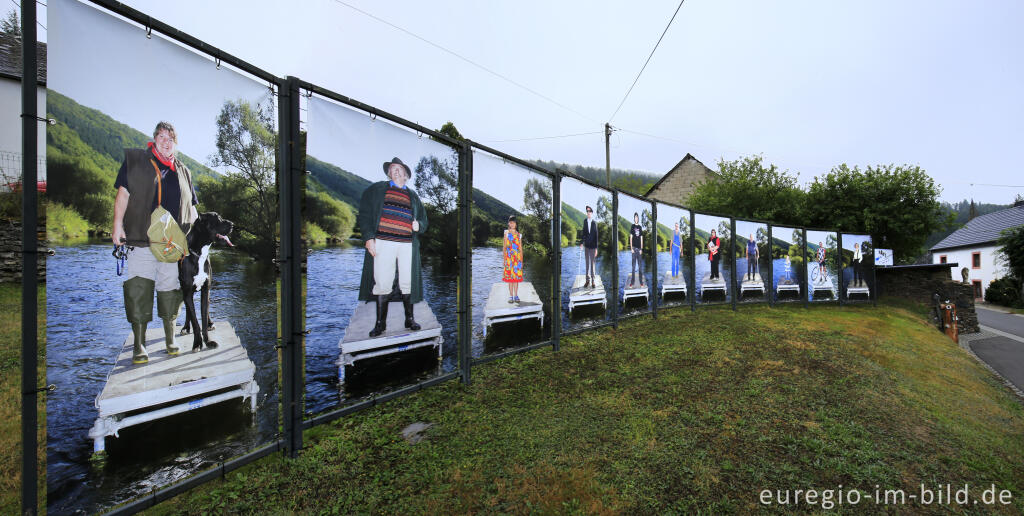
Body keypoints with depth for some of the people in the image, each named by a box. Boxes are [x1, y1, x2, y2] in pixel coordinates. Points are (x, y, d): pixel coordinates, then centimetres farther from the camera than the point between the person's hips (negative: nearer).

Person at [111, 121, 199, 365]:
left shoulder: (182, 171, 17)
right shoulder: (136, 160, 8)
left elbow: (191, 207, 19)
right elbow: (123, 193, 2)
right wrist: (118, 224, -6)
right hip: (140, 239, -2)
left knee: (171, 287, 6)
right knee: (138, 289, -2)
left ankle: (170, 338, 17)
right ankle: (138, 344, 6)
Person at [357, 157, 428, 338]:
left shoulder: (413, 195, 20)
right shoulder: (376, 189, 14)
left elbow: (423, 219, 24)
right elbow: (364, 213, 6)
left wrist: (419, 225, 0)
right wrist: (368, 237, -7)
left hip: (407, 244, 2)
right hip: (383, 242, -2)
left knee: (408, 283, 1)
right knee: (382, 283, -4)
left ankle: (409, 319, 14)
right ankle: (380, 323, 7)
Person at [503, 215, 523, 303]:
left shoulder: (519, 235, 10)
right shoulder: (506, 234, 5)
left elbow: (521, 249, 11)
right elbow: (504, 247, 3)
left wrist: (521, 260, 7)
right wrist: (504, 259, -4)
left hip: (517, 258, 2)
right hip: (509, 258, -2)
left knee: (517, 276, 3)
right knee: (509, 277, 0)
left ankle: (516, 295, 11)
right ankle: (511, 296, 6)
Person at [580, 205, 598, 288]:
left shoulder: (595, 222, -4)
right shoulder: (585, 221, 3)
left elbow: (596, 236, -3)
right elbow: (584, 233, 5)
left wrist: (596, 248, -4)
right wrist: (581, 243, -6)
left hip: (593, 246, -2)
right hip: (586, 245, 2)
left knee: (592, 263, 4)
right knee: (587, 263, 9)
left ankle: (593, 281, 14)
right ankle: (588, 280, 17)